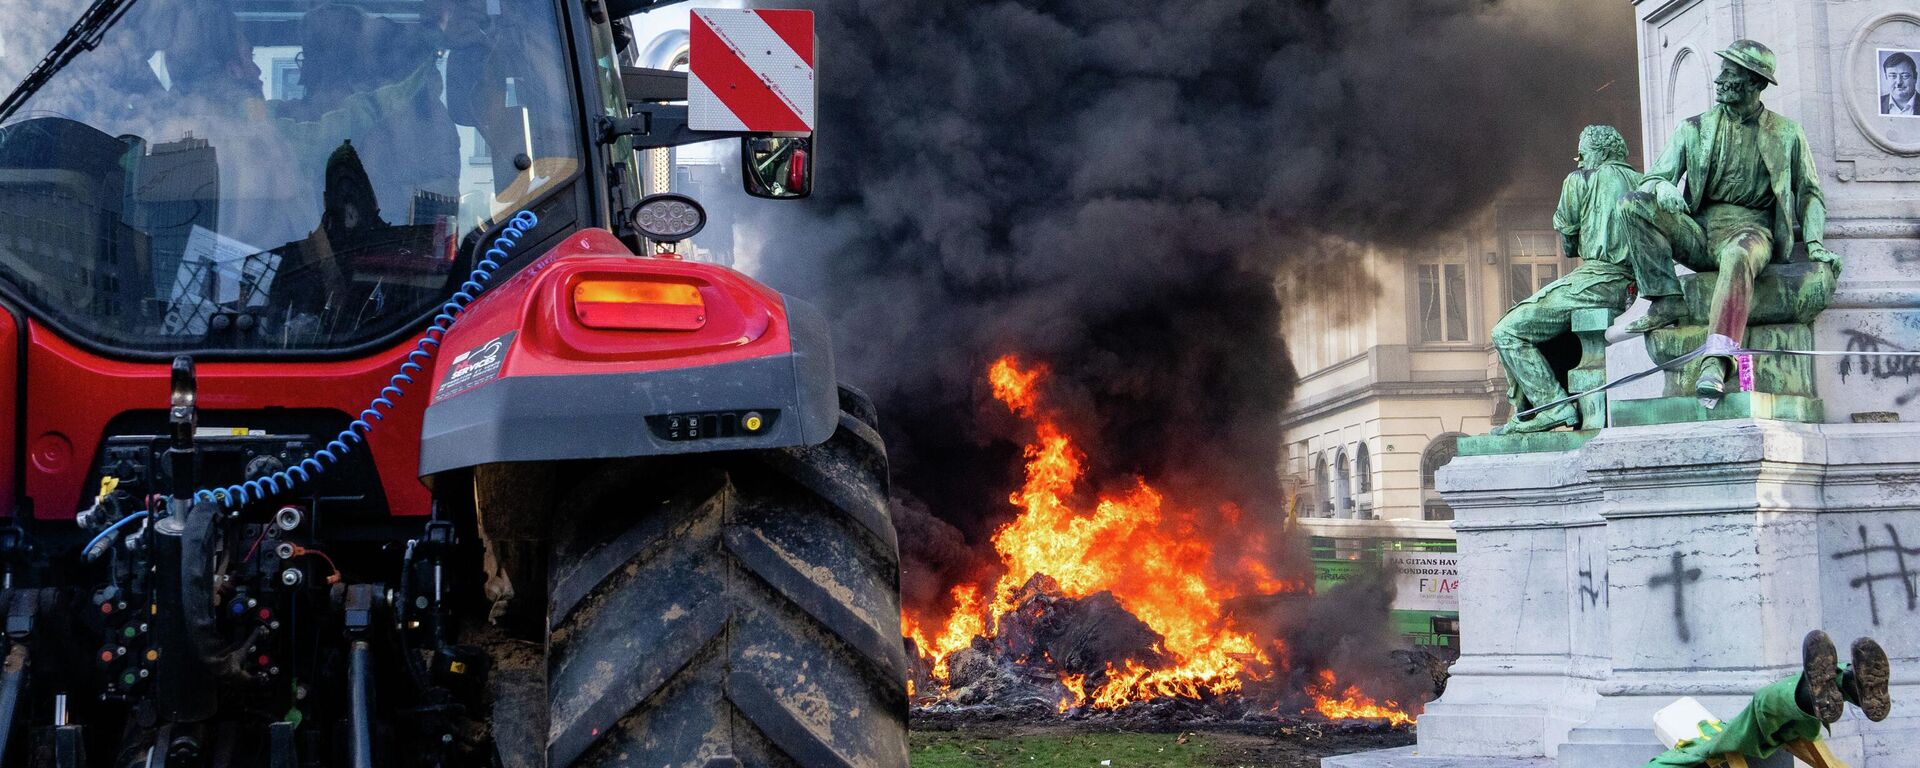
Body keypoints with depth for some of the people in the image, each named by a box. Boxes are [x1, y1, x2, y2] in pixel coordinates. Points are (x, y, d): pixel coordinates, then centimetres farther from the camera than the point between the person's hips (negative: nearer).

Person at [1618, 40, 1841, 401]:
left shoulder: (1786, 134, 12)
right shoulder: (1695, 128, 13)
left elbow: (1809, 192, 15)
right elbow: (1653, 178, 8)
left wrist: (1814, 243, -2)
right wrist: (1661, 186, -19)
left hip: (1749, 226, -3)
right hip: (1698, 229, 3)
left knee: (1738, 256, -42)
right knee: (1632, 204, -23)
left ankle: (1717, 360, -50)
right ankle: (1667, 302, -27)